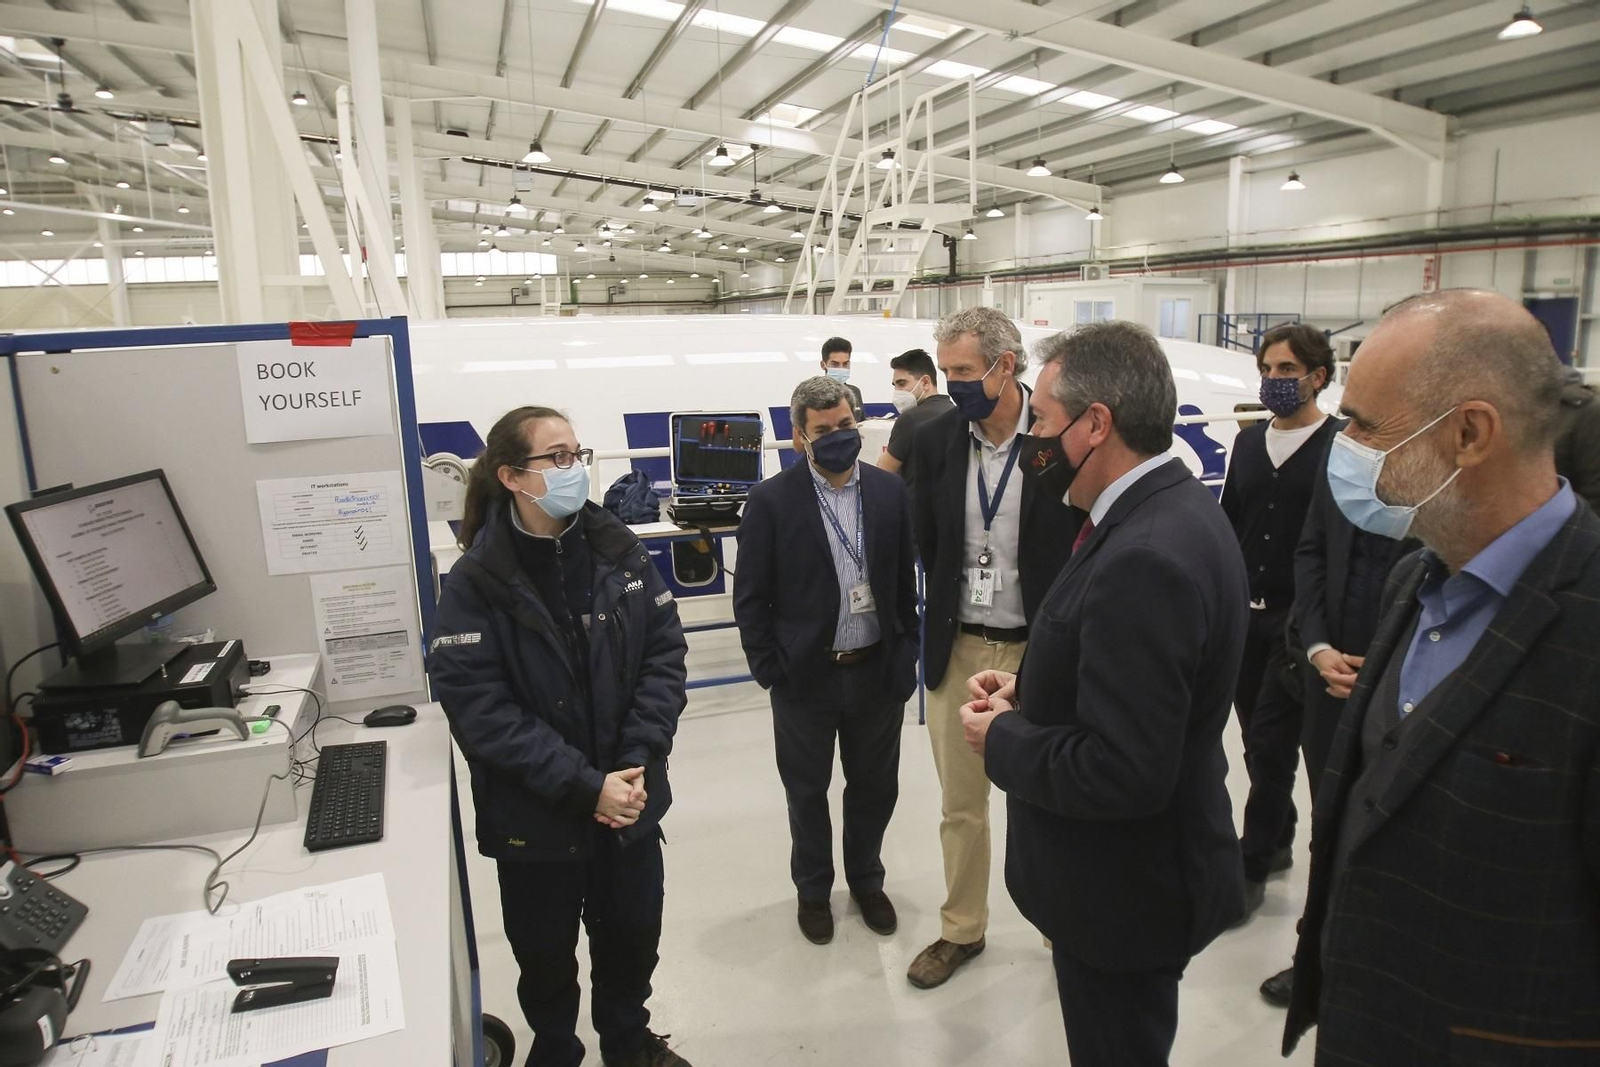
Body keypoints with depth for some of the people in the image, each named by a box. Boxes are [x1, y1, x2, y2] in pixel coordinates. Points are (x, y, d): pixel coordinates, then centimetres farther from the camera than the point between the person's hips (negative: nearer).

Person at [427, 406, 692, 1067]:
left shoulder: (618, 551, -4)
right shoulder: (477, 581, -14)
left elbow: (665, 652, -4)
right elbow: (479, 708, -18)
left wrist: (637, 762, -15)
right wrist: (584, 784, -21)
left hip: (630, 798, 3)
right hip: (535, 815, -2)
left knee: (632, 934, 20)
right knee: (546, 951, 18)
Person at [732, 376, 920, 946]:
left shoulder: (890, 491, -1)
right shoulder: (771, 501, -10)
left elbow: (905, 579, 6)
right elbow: (751, 598, -6)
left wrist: (906, 653, 4)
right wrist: (770, 670, -8)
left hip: (878, 671, 3)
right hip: (806, 677, -2)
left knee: (875, 787, 17)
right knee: (807, 791, 15)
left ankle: (866, 880, 43)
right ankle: (813, 889, 39)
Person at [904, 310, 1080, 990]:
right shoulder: (936, 440, -1)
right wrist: (954, 609, 4)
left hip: (1040, 650, -3)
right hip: (960, 650, 3)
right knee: (961, 804, 16)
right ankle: (962, 929, 36)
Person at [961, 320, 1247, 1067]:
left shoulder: (1145, 559, -31)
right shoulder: (1174, 508, 1)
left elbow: (1122, 773, -32)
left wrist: (1003, 739, -17)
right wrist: (1030, 692, 0)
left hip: (1124, 888, -9)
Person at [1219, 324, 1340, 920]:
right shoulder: (1249, 442, 11)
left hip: (1300, 623, -5)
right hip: (1243, 618, 6)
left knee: (1270, 747, -2)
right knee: (1259, 743, 15)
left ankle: (1251, 868, 11)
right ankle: (1278, 841, 33)